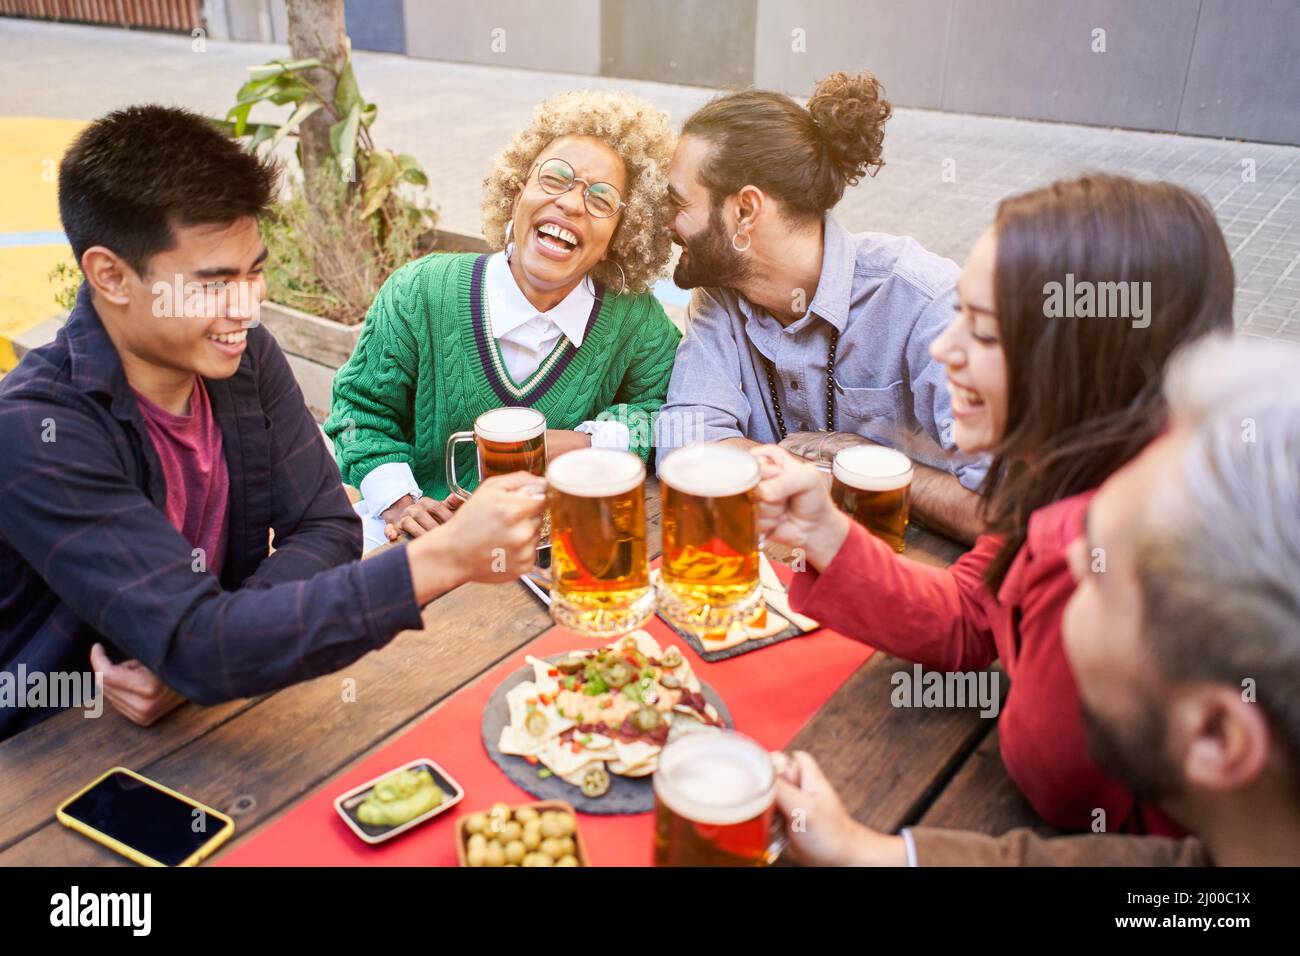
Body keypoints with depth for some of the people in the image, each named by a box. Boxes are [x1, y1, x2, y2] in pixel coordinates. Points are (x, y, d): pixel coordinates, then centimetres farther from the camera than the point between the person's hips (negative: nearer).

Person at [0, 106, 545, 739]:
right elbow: (195, 644, -31)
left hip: (202, 711, 5)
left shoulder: (246, 356, -5)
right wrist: (445, 559, -38)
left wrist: (195, 649, -22)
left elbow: (327, 527, -6)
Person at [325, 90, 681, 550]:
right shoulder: (422, 293, -8)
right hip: (424, 538, -2)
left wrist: (587, 443, -14)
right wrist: (399, 502, -12)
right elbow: (363, 405, 2)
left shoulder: (636, 320, -8)